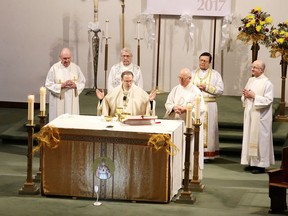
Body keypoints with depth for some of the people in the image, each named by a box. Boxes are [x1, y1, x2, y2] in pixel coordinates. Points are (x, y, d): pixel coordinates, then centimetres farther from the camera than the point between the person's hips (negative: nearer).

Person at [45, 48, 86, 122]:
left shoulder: (76, 68, 4)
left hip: (72, 102, 3)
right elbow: (48, 84, -5)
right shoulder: (54, 68, -4)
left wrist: (75, 85, -12)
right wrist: (61, 86, -17)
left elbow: (82, 82, 9)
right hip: (58, 102, -3)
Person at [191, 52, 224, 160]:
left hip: (209, 105, -2)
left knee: (208, 128, -5)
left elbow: (220, 90, -2)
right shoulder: (193, 73, 16)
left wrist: (207, 88, -10)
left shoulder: (215, 74, 7)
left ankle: (208, 154, -2)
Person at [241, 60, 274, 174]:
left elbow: (268, 100, -16)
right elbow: (244, 97, 19)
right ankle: (251, 162, 16)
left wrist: (254, 96, -18)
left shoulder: (267, 83, -10)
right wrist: (245, 95, -3)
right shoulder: (251, 80, 13)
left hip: (260, 116, -7)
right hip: (249, 114, 7)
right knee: (249, 137, 9)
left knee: (259, 138, -5)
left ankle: (261, 164, 1)